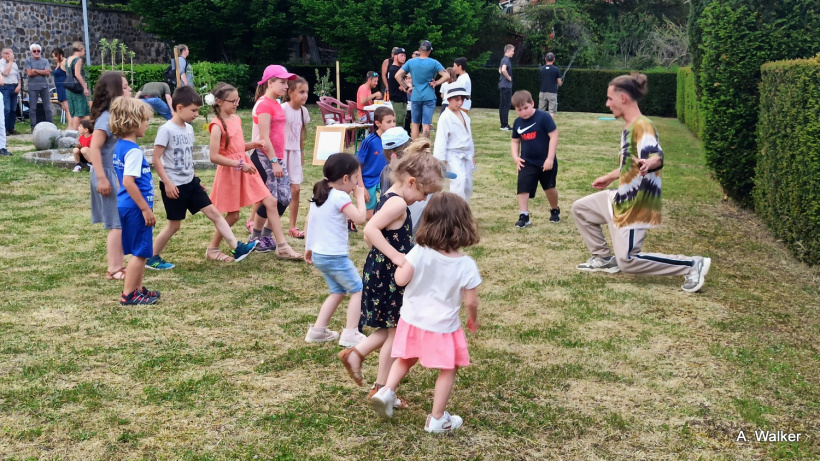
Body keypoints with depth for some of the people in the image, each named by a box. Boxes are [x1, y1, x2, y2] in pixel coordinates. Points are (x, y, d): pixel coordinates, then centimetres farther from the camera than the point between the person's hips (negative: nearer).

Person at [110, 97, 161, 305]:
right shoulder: (133, 150, -19)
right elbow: (128, 182, -26)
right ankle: (128, 294, 6)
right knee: (140, 252, 0)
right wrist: (146, 209, -21)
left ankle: (138, 288, 28)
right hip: (135, 208, -10)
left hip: (126, 206, 10)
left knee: (139, 251, 19)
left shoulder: (119, 146, 10)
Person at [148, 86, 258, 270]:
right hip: (174, 186, -7)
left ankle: (236, 248, 1)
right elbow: (156, 160, -18)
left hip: (190, 182, 7)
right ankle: (152, 258, 18)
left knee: (213, 212, 2)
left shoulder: (189, 128, 7)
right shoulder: (166, 130, -17)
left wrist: (195, 178, 20)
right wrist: (167, 183, -22)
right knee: (174, 225, 2)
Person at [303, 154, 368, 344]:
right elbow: (360, 218, -23)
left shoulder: (319, 194, 9)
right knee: (358, 290, 5)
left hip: (318, 255, 9)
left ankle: (318, 330, 20)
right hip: (335, 257, -9)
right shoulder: (340, 197, -18)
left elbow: (309, 221, 15)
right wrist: (360, 196, -8)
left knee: (337, 291, 22)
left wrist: (309, 247, 22)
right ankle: (350, 334, 4)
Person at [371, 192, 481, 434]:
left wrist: (399, 266, 7)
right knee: (448, 369, 16)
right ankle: (437, 419, 22)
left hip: (412, 321, 3)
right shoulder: (467, 265, -16)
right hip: (443, 327, -2)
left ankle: (387, 391, 15)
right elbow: (470, 302, -10)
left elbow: (401, 280, -14)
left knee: (406, 359, 28)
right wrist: (473, 320, 10)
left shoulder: (419, 252, -16)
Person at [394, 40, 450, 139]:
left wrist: (406, 87, 4)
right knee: (426, 124, -1)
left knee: (415, 123, 14)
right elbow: (447, 76, -10)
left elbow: (398, 75, -1)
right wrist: (435, 83, -2)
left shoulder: (411, 62, 2)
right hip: (429, 97, -2)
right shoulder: (434, 63, -4)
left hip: (415, 97, 2)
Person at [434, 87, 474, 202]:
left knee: (468, 186, 8)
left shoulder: (464, 115, 12)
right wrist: (441, 160, -18)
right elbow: (441, 139, -14)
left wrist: (472, 154, 23)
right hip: (453, 155, -8)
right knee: (459, 181, -23)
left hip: (466, 155, 8)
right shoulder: (445, 117, -11)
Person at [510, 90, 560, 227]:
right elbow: (515, 141, 13)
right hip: (527, 163, 4)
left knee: (549, 188, 13)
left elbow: (554, 136, -16)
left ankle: (555, 210, 37)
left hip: (546, 162, -3)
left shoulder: (543, 117, -15)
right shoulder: (518, 122, 2)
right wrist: (515, 156, -5)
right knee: (523, 188, -8)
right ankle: (524, 216, -2)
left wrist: (550, 158, -19)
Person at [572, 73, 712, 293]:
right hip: (622, 197, 10)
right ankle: (604, 258, 25)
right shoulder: (629, 127, 9)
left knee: (628, 261, -10)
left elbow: (657, 156, -36)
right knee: (580, 208, 18)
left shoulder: (642, 126, -20)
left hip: (636, 205, -10)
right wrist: (608, 178, 37)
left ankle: (692, 265, -5)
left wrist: (650, 164, -60)